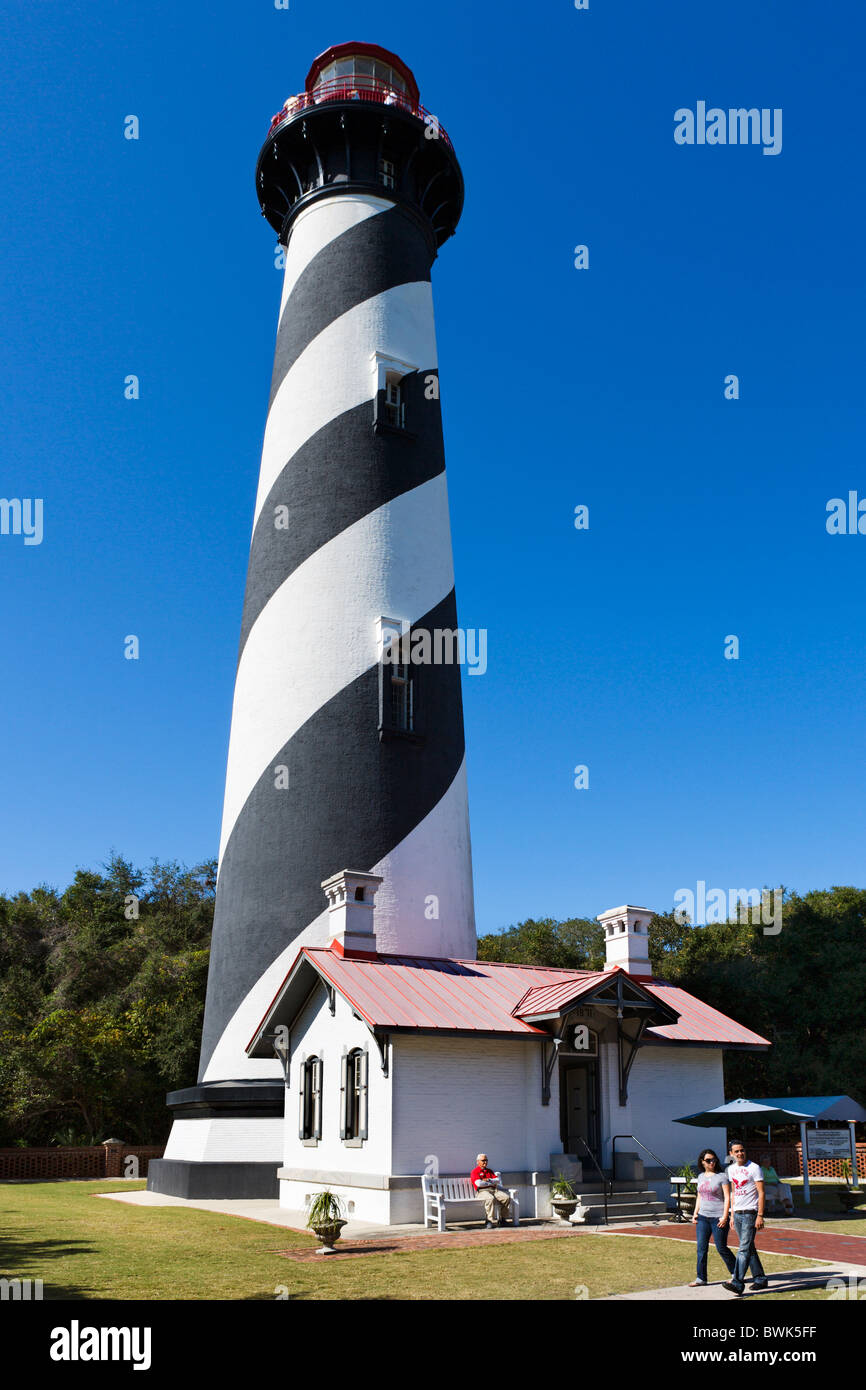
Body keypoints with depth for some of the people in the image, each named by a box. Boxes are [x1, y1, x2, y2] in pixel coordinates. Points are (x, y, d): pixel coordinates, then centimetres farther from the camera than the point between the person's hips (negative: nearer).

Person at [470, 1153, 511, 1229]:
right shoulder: (474, 1172, 6)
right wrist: (492, 1183, 0)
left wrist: (489, 1180, -6)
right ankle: (491, 1221, -34)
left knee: (506, 1197, -20)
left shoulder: (490, 1171, 26)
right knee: (490, 1199, -39)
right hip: (482, 1191, -6)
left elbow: (497, 1180, 13)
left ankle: (503, 1219, -9)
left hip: (494, 1190, 6)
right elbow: (479, 1184, -11)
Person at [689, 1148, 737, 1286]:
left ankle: (736, 1273, 20)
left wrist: (725, 1217, -15)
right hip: (703, 1217, 5)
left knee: (721, 1248, 2)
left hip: (718, 1218, -5)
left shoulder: (722, 1176, -6)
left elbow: (727, 1197, -9)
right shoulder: (701, 1177, 11)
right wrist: (695, 1213, 11)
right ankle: (701, 1277, 11)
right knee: (701, 1248, 3)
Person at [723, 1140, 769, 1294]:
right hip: (737, 1213, 7)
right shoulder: (731, 1169, 13)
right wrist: (732, 1215, 16)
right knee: (749, 1248, 12)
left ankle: (737, 1283, -16)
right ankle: (760, 1279, 23)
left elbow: (761, 1193, -10)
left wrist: (760, 1215, -16)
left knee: (744, 1248, -11)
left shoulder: (754, 1168, -7)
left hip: (750, 1212, -7)